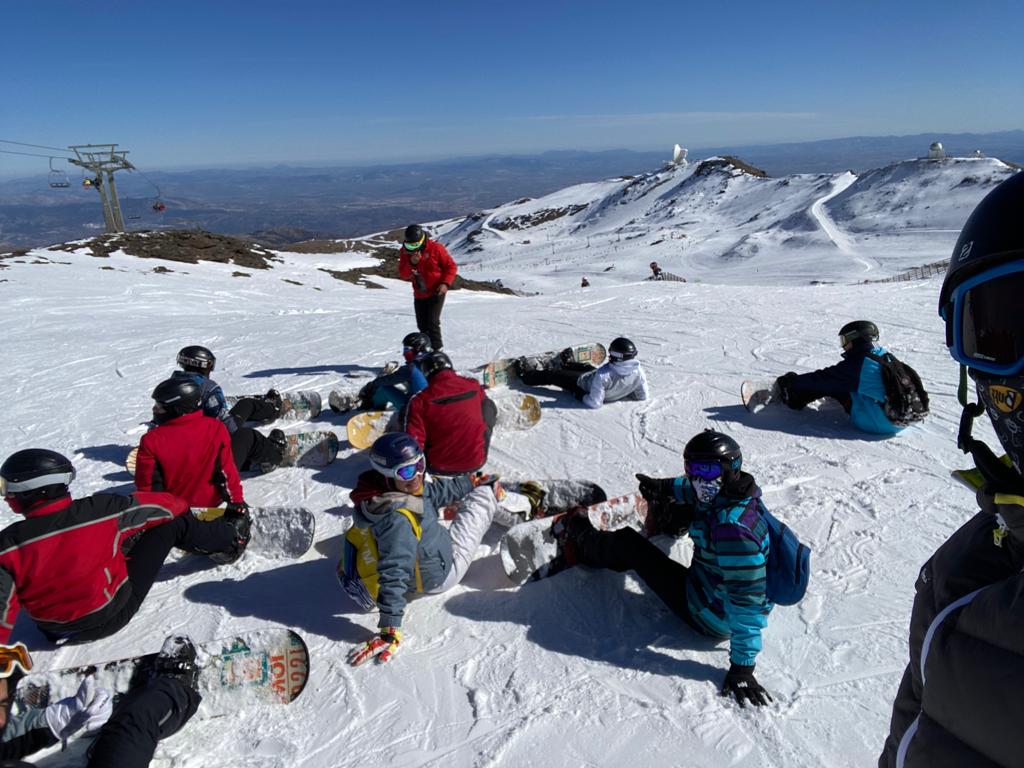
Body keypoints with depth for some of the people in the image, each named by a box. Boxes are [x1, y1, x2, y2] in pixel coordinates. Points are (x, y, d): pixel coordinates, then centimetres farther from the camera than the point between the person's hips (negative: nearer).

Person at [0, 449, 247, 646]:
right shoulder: (99, 510, -23)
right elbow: (164, 506, -8)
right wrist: (181, 504, 15)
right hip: (113, 615, -3)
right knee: (171, 523, 6)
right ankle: (230, 540, 30)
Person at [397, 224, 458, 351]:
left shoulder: (435, 248, -13)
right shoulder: (406, 252, 0)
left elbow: (451, 266, -5)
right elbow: (403, 275, -3)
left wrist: (445, 283, -18)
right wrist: (411, 263, -21)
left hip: (436, 293, -5)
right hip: (419, 295, 5)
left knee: (432, 323, -16)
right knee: (422, 325, 11)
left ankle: (437, 350, -8)